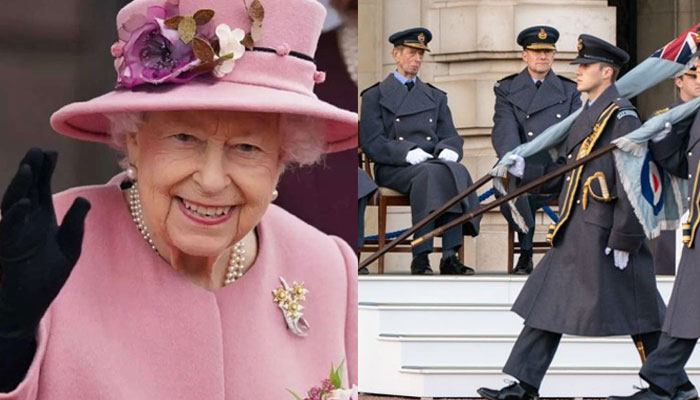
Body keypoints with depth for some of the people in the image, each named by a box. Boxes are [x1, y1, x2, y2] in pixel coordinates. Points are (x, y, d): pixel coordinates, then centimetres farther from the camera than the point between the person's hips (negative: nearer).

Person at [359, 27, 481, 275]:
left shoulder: (435, 97, 26)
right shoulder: (375, 96, 12)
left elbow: (451, 136, 18)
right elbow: (371, 143, 0)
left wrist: (449, 150, -8)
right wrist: (407, 153, -17)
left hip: (435, 163, 3)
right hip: (393, 169, -3)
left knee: (456, 171, -33)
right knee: (429, 173, -37)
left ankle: (450, 255, -39)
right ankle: (420, 257, -41)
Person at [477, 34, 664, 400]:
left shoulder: (622, 117, -11)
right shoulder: (585, 117, 18)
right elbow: (562, 176, 19)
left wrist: (624, 240, -20)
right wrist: (524, 170, 4)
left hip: (607, 233, -9)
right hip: (574, 234, 9)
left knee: (636, 311, 0)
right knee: (548, 303, 5)